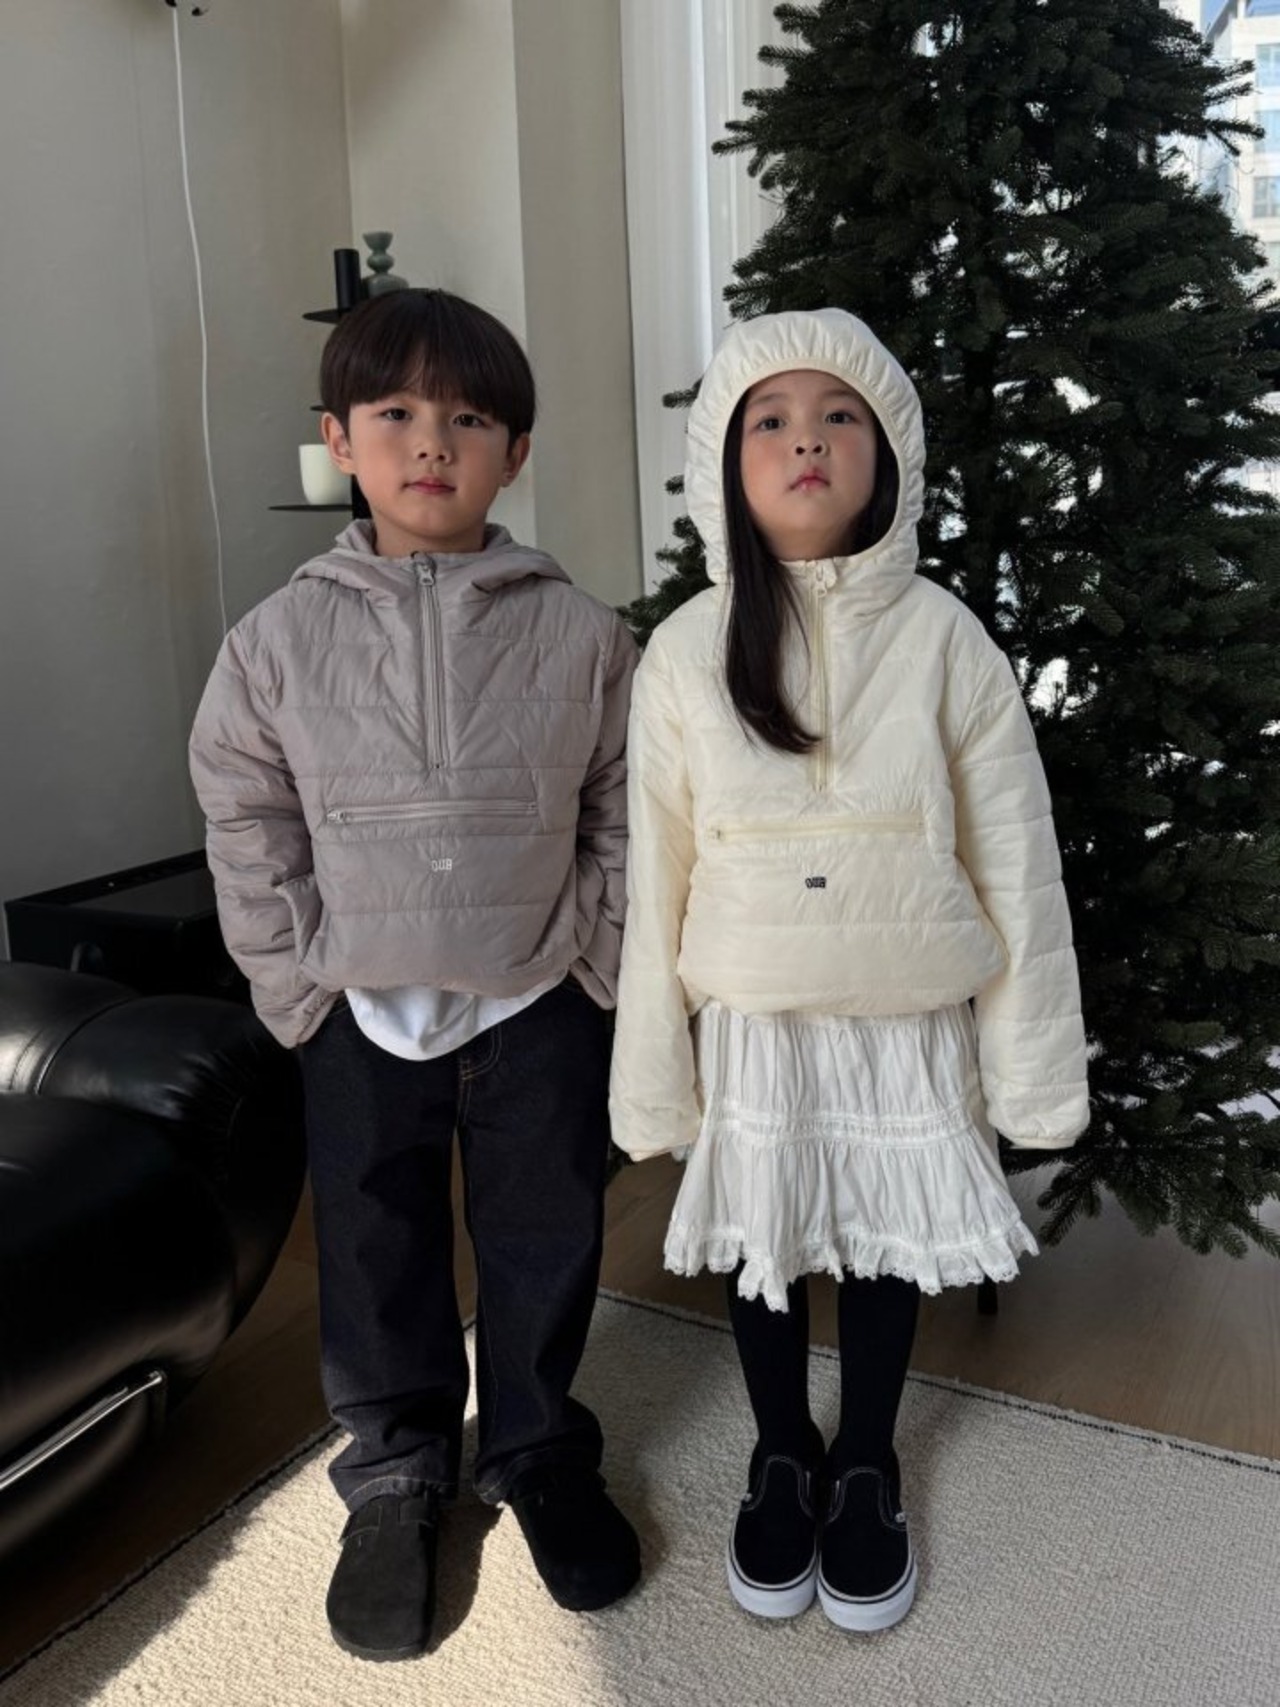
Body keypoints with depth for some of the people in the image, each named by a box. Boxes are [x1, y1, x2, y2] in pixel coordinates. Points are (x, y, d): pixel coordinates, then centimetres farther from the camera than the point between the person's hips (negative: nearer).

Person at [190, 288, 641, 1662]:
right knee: (377, 1257, 14)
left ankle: (536, 1454, 40)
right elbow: (247, 832, 1)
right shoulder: (280, 638, -5)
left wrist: (594, 964, -2)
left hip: (539, 1006, 0)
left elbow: (622, 816, 0)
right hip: (364, 1015, 1)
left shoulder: (578, 633, -6)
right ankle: (396, 1474, 39)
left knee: (545, 1247, 14)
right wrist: (297, 987, -2)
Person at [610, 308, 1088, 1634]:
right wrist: (654, 1069, 0)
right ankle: (782, 1460, 43)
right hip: (753, 1023, 1)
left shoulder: (942, 638, -8)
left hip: (908, 1021, 0)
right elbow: (657, 873, -3)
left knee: (885, 1243, 16)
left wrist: (1029, 1058, -3)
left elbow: (1013, 861, -4)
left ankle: (867, 1470, 42)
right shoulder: (687, 649, -7)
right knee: (758, 1243, 16)